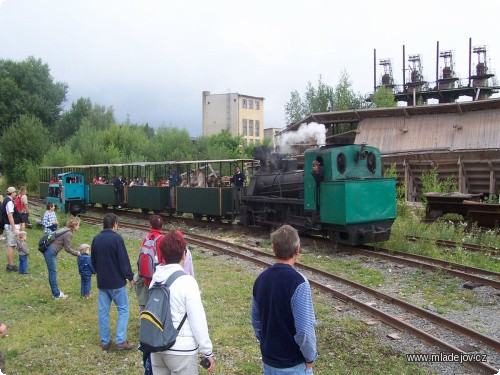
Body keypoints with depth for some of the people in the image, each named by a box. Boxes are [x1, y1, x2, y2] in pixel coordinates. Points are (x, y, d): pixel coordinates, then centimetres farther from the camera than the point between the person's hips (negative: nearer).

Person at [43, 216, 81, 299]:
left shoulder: (66, 230, 13)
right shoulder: (68, 233, -16)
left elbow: (67, 247, 18)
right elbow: (67, 248, -12)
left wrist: (76, 252, 13)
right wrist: (77, 253, -2)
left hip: (49, 250, 10)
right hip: (50, 252, -10)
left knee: (53, 272, 15)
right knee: (53, 272, -4)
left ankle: (56, 291, 24)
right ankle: (57, 294, 2)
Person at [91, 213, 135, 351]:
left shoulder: (96, 239, 5)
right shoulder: (116, 238, -15)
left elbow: (93, 261, 14)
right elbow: (124, 261, -15)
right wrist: (130, 277, -4)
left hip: (101, 282, 6)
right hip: (117, 282, -6)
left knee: (103, 311, 11)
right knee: (123, 310, 5)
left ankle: (105, 342, 17)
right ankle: (121, 341, 0)